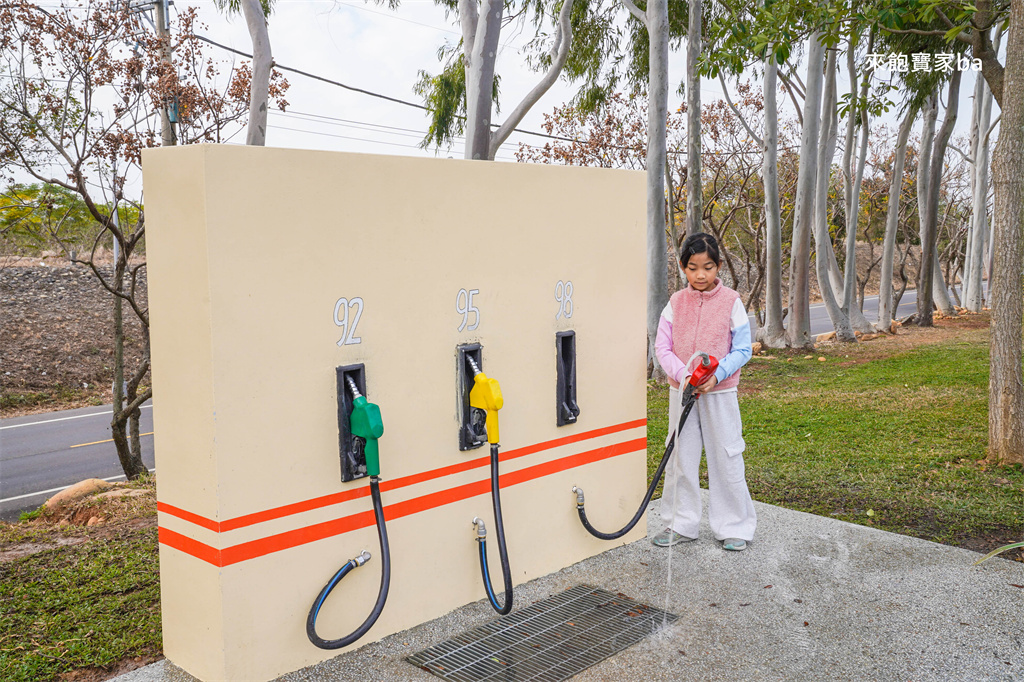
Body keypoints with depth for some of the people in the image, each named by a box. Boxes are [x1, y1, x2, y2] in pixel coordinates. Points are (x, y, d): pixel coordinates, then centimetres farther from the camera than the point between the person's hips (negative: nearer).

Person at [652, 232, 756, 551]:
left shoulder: (731, 302, -5)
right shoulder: (676, 303, 1)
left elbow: (742, 349, -4)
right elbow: (662, 347, -1)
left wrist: (717, 375, -19)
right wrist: (683, 374, -17)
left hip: (720, 392, -2)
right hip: (681, 392, 2)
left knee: (726, 458, 4)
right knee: (680, 457, 9)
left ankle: (735, 527, 19)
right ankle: (680, 524, 22)